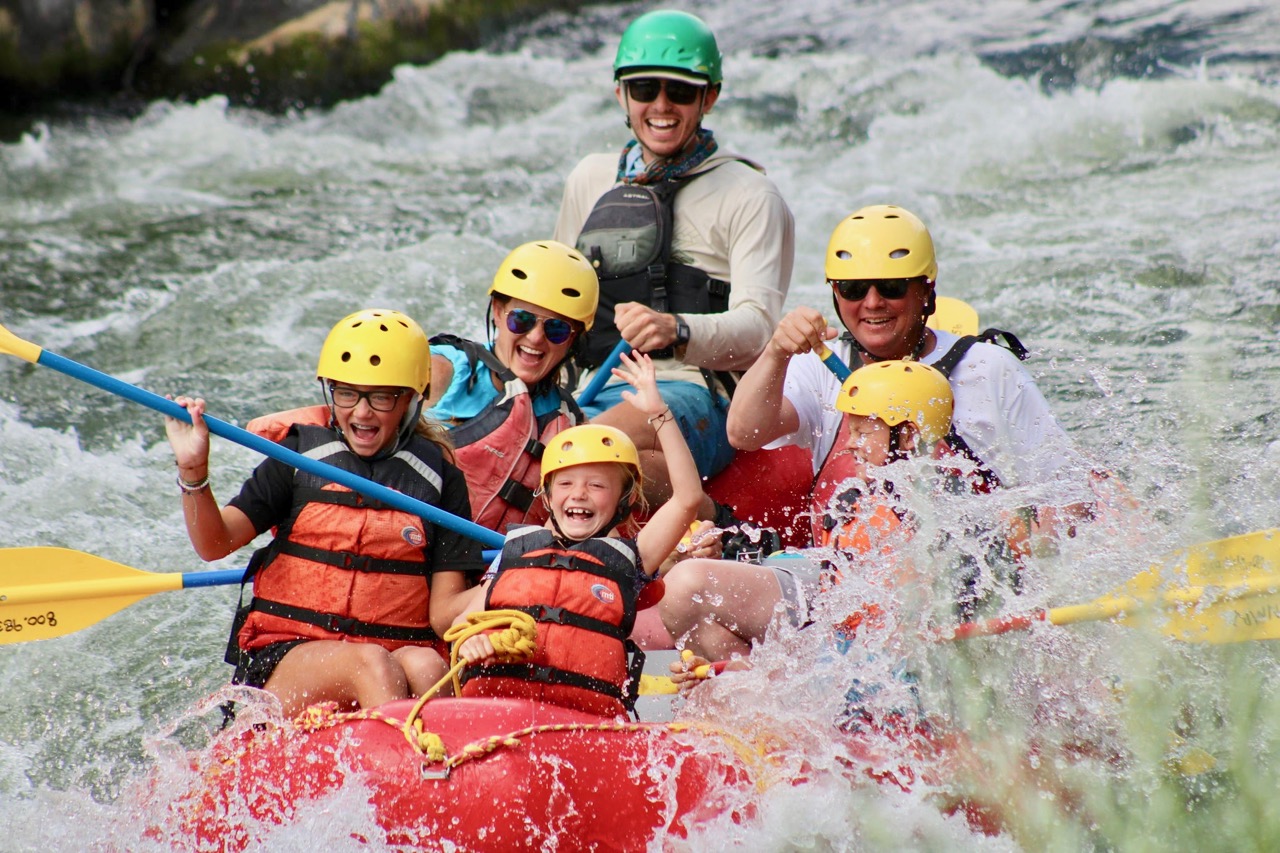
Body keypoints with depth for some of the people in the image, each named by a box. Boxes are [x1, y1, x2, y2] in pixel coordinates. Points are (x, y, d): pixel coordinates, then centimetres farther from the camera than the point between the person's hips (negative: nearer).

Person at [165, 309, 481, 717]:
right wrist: (194, 472, -18)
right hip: (285, 658, -1)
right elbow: (214, 544, 0)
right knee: (370, 664, -33)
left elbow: (443, 612, 4)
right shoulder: (302, 454, 9)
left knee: (425, 666, -33)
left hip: (399, 650, 1)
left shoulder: (440, 478, 8)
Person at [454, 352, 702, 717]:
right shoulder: (515, 550, 28)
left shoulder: (626, 558, 21)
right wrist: (468, 642, -3)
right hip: (493, 698, 1)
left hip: (588, 717, -1)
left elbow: (688, 498, 10)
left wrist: (657, 413, 8)